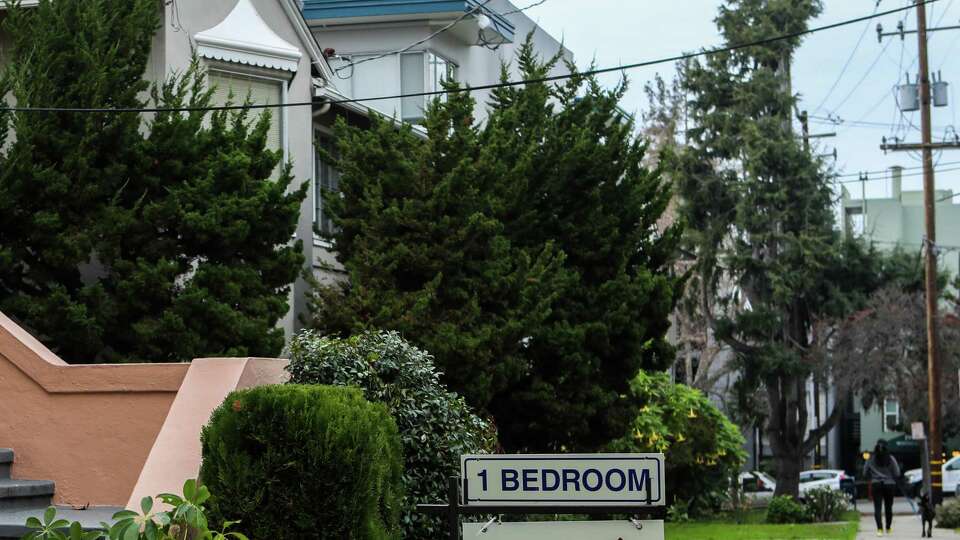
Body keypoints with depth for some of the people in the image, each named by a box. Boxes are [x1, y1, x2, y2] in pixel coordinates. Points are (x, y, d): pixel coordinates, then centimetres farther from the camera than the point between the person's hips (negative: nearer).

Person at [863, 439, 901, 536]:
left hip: (876, 485, 0)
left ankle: (880, 529, -17)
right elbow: (897, 474, -4)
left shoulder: (871, 459, -2)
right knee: (888, 507, 14)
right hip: (889, 484, 0)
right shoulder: (891, 459, -5)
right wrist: (894, 481, 15)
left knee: (877, 508, -3)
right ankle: (888, 528, 27)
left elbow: (865, 473, 3)